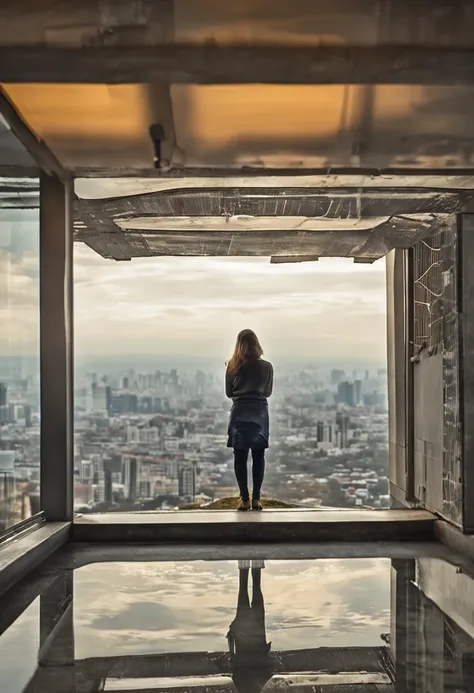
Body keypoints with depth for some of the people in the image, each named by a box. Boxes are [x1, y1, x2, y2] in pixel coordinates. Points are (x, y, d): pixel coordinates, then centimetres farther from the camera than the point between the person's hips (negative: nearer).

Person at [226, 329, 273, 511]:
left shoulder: (233, 366, 0)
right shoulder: (266, 366, -1)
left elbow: (229, 393, 6)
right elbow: (268, 392, 11)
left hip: (240, 413, 0)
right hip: (259, 413, 0)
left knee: (240, 457, 3)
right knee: (258, 456, 6)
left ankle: (244, 499, 0)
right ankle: (256, 498, 1)